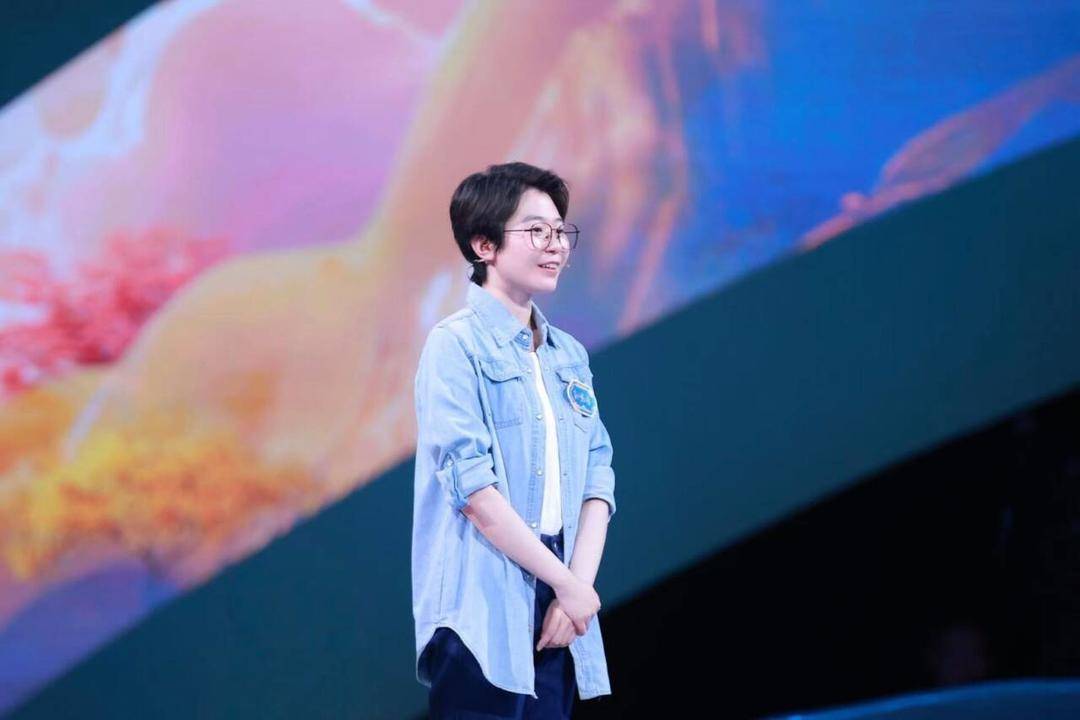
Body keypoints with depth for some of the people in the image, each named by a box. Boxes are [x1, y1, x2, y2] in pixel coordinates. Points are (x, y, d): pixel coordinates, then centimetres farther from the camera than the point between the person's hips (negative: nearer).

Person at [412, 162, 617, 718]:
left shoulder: (570, 355, 15)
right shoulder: (457, 344, -6)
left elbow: (597, 478, 10)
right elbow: (473, 486, -14)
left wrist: (580, 585, -5)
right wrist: (567, 583, -12)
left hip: (555, 614, 6)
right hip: (482, 611, -6)